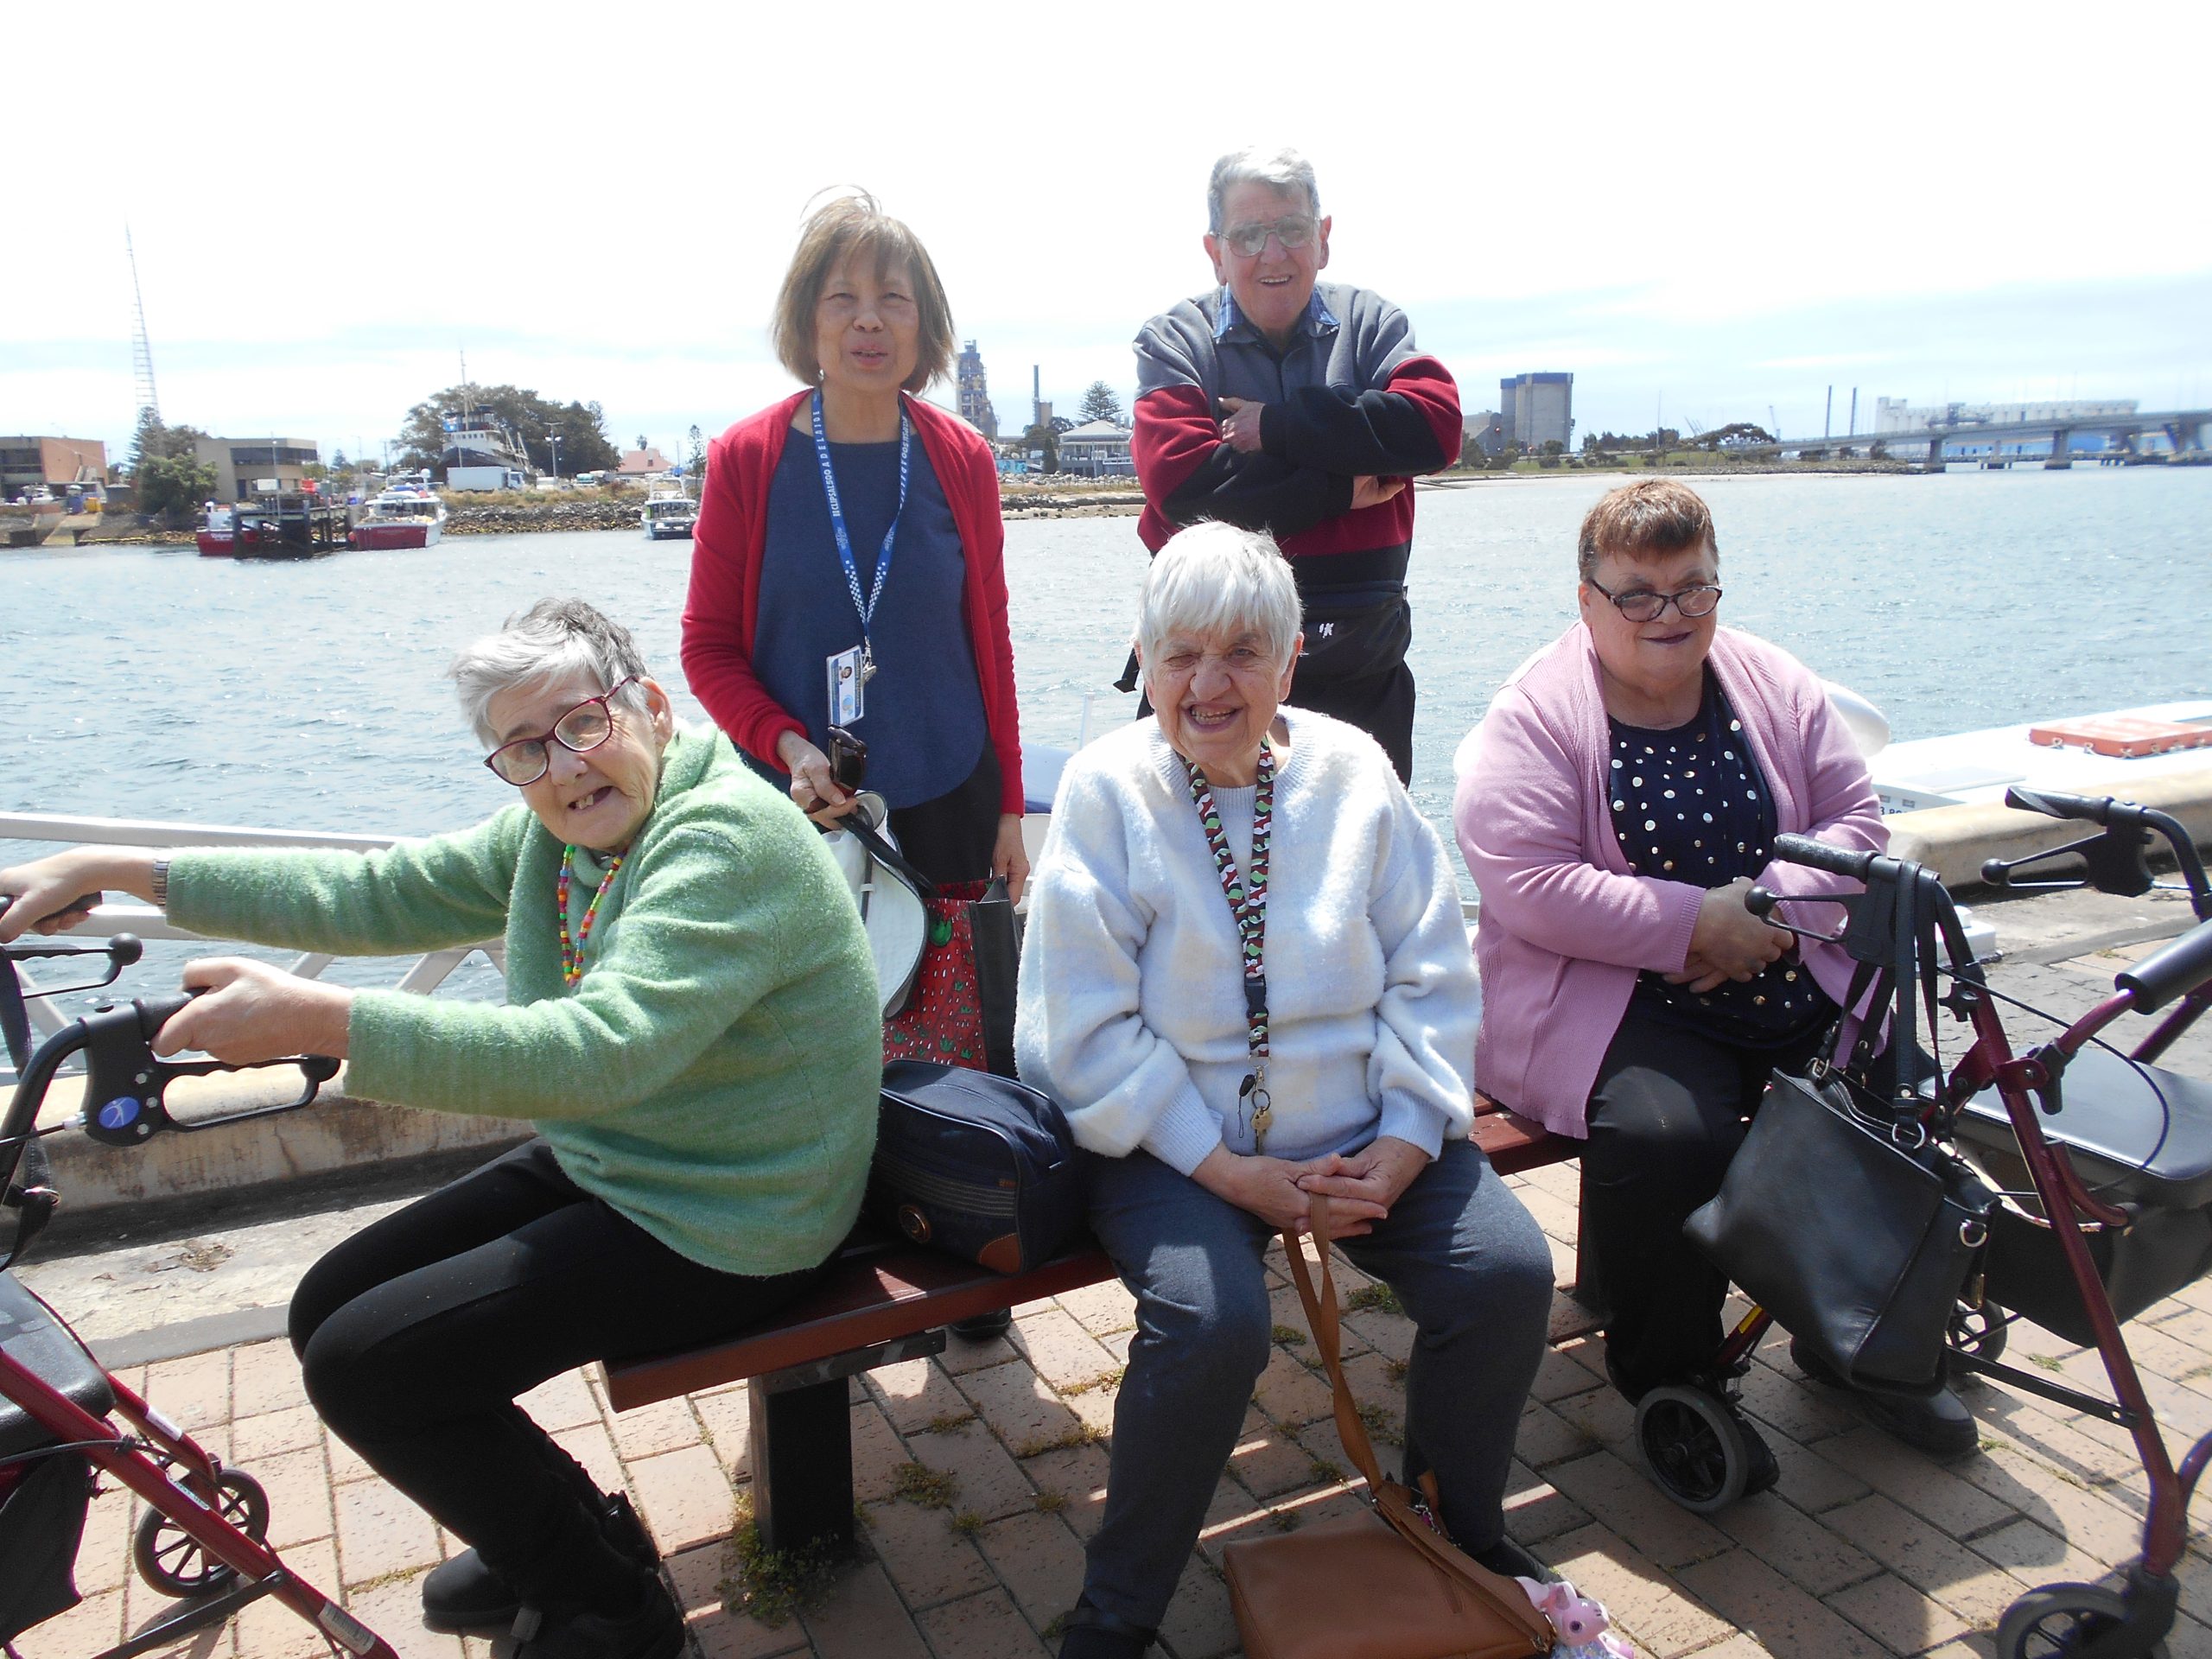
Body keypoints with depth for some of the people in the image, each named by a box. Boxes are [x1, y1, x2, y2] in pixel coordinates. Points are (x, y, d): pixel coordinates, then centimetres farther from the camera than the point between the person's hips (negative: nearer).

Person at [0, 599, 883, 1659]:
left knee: (364, 1368, -9)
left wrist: (324, 1022, -40)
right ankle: (564, 1537, 26)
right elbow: (375, 893, 8)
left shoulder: (727, 838, -25)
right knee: (330, 1311, 10)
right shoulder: (556, 832, 4)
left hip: (715, 1228, -9)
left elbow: (603, 1048, -37)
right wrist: (121, 872, 4)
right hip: (598, 1163, 9)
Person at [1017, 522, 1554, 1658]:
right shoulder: (1106, 792, -7)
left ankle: (1462, 1529, 18)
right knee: (1213, 1320, -29)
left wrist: (1404, 1145, -9)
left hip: (1361, 1130, 4)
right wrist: (1234, 1173, -16)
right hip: (1177, 1140, -3)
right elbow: (1087, 1034, -11)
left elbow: (1432, 978, 3)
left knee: (1508, 1273, -14)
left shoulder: (1353, 771, 3)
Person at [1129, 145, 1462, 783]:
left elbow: (1437, 424, -10)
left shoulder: (1370, 323, 8)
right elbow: (1181, 482, -16)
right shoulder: (1174, 341, 1)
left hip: (1362, 675, 2)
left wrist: (1279, 425, -13)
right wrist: (1341, 490, -11)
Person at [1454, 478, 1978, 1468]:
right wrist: (1700, 923, -19)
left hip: (1794, 975, 6)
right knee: (1667, 1133, -31)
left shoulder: (1775, 686, 10)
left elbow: (1855, 819, 10)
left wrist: (1776, 904, -11)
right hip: (1608, 995, -5)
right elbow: (1531, 888, -17)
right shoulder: (1535, 717, -7)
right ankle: (1667, 1379, -3)